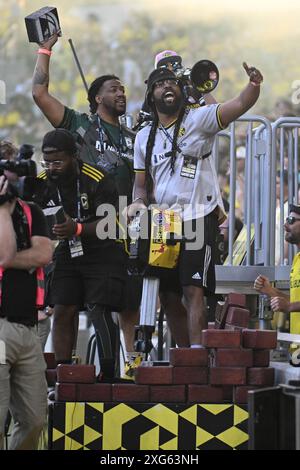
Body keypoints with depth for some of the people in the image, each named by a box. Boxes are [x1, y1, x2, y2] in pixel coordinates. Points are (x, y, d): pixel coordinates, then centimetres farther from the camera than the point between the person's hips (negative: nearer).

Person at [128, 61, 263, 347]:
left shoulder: (198, 119, -2)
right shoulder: (144, 137, 13)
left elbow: (241, 104, -17)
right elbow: (141, 183, 18)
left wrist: (254, 85, -38)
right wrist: (138, 202, -5)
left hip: (198, 219, -6)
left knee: (193, 291, -16)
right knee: (167, 294, 8)